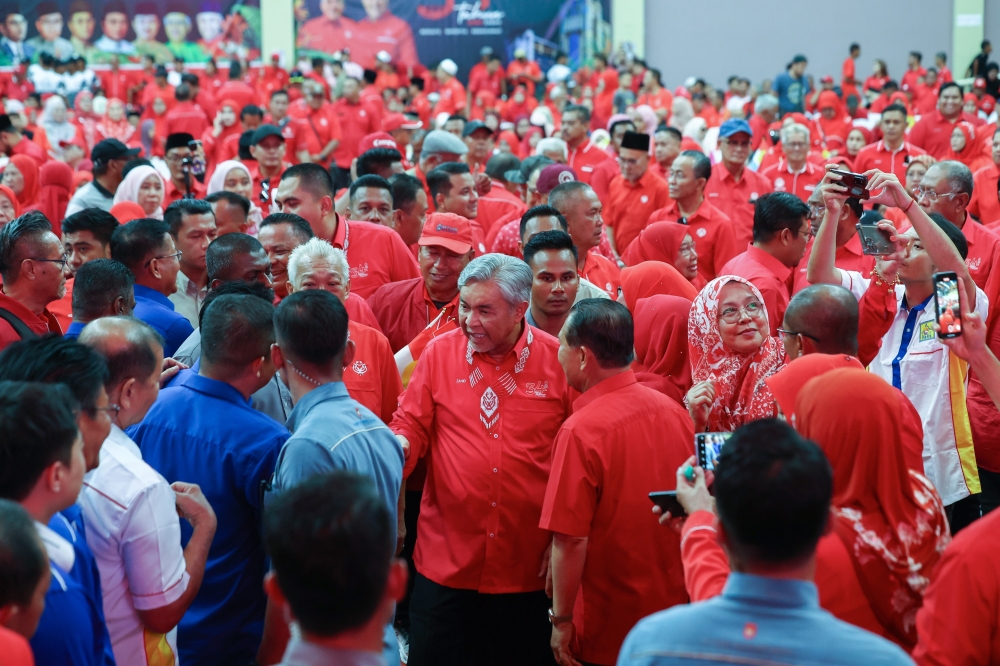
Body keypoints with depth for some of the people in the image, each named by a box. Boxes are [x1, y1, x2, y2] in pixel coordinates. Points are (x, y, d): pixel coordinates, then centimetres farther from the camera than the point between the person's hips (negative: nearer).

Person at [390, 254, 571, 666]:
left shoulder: (559, 361, -4)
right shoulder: (439, 353, 0)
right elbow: (411, 427, 5)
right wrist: (397, 447, -18)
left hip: (530, 567, -1)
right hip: (447, 564, 1)